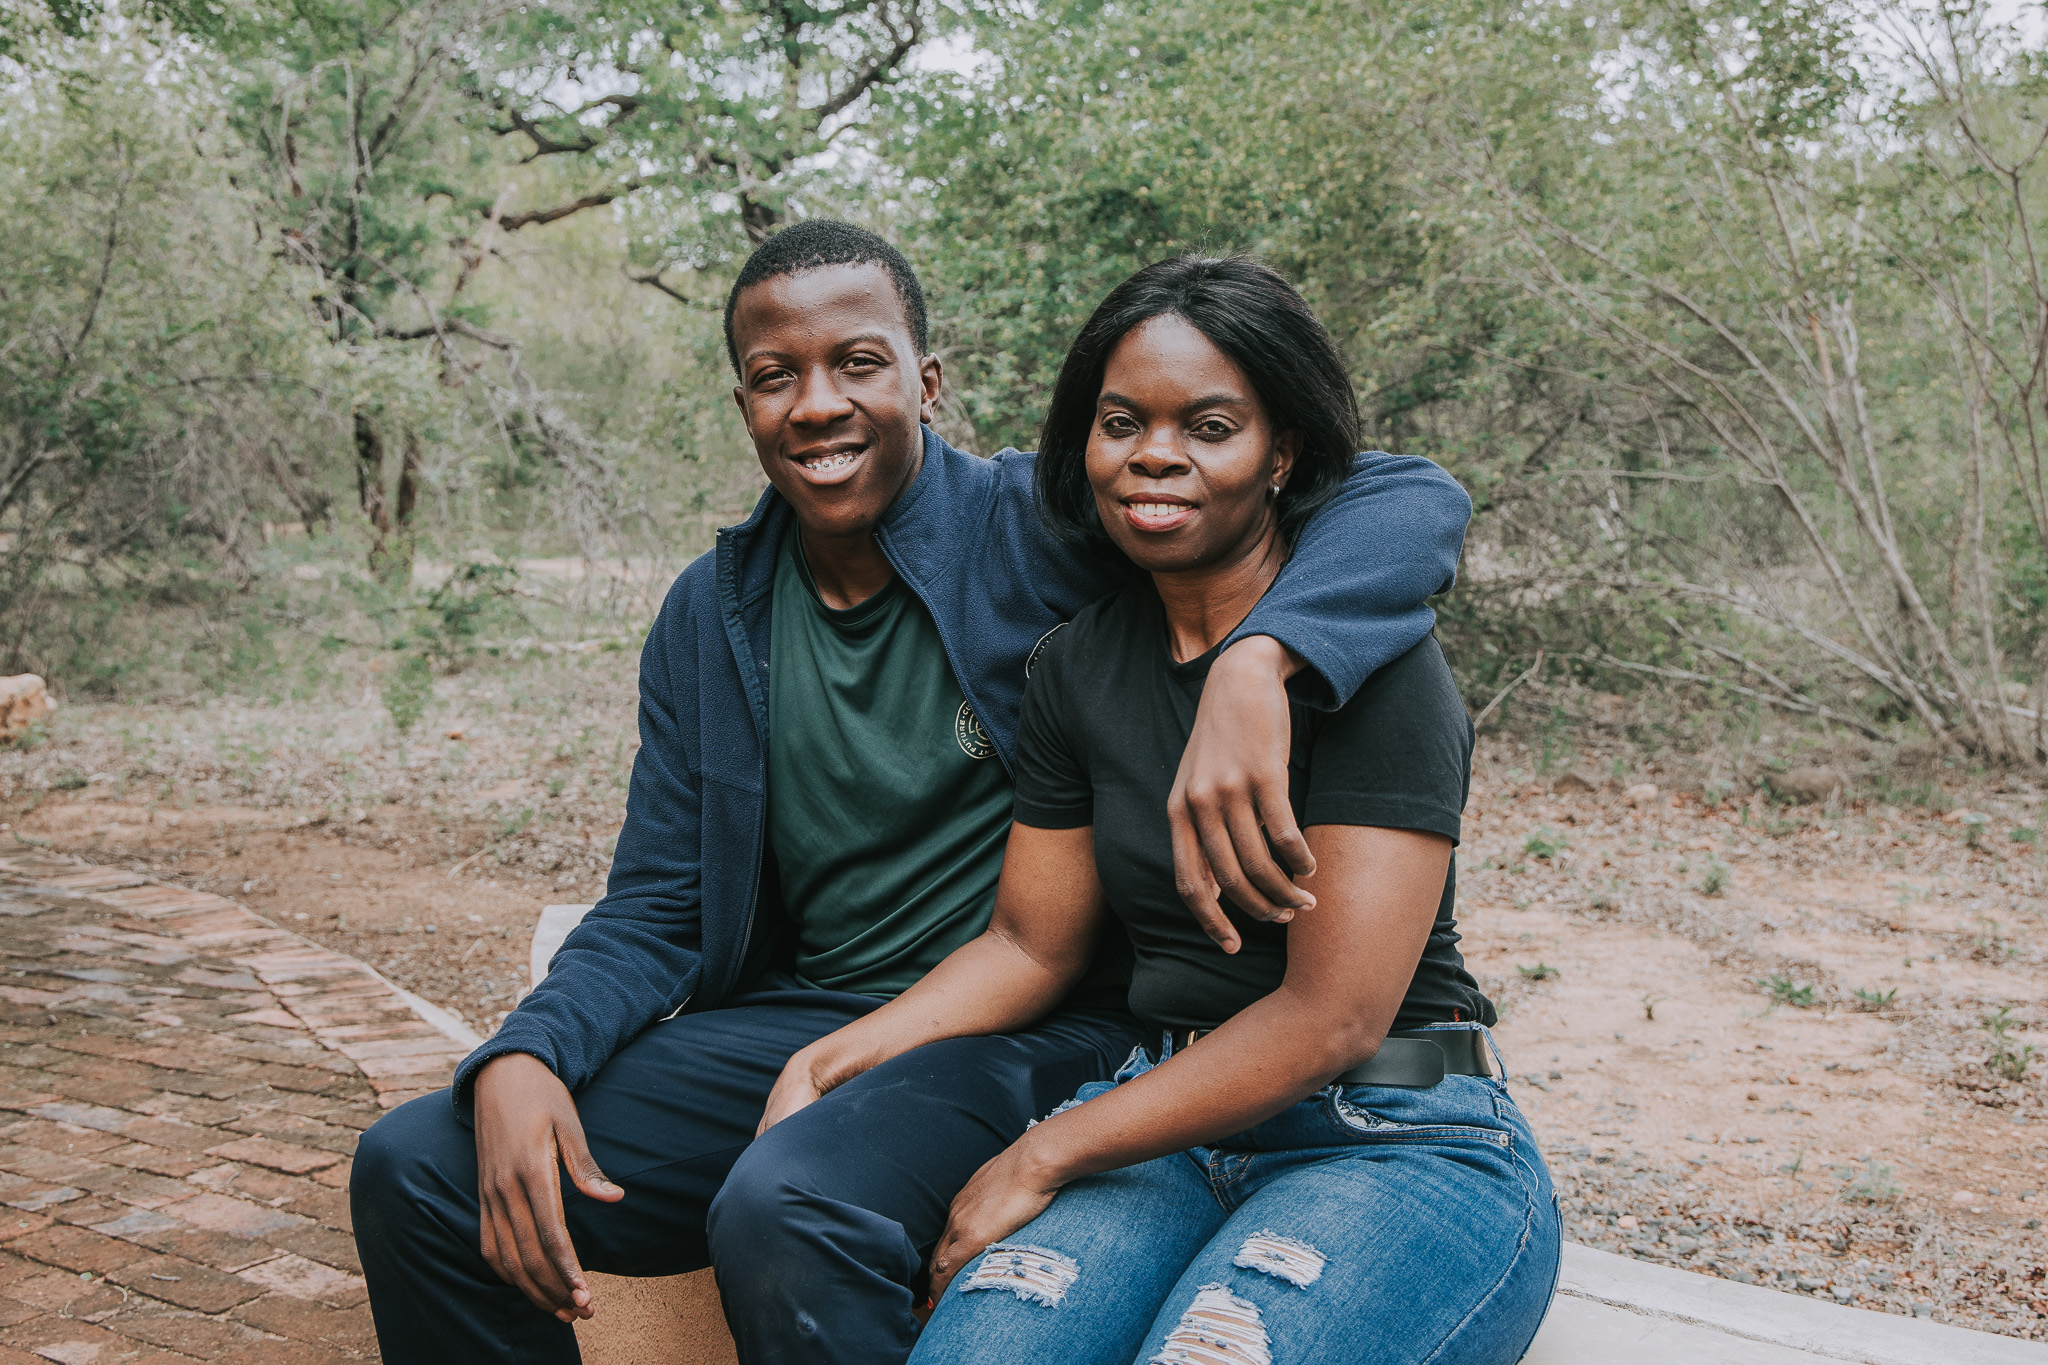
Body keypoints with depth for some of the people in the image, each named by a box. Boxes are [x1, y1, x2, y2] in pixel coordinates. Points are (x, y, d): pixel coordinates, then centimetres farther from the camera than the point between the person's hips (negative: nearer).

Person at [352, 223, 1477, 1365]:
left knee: (785, 1211, -35)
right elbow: (656, 913, 9)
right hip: (793, 1019, 5)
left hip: (1033, 1028, -5)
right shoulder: (709, 617, 8)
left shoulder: (1042, 525, -9)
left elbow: (1413, 500, -17)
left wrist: (1257, 662, -38)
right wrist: (522, 1057, -12)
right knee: (417, 1169, -8)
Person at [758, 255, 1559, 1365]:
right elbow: (1032, 943, 15)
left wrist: (1040, 1159, -13)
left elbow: (1332, 1016, -16)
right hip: (1165, 1129, 5)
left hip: (1398, 1148, -4)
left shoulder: (1371, 657, -11)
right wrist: (825, 1064, 1)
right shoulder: (1080, 668, 9)